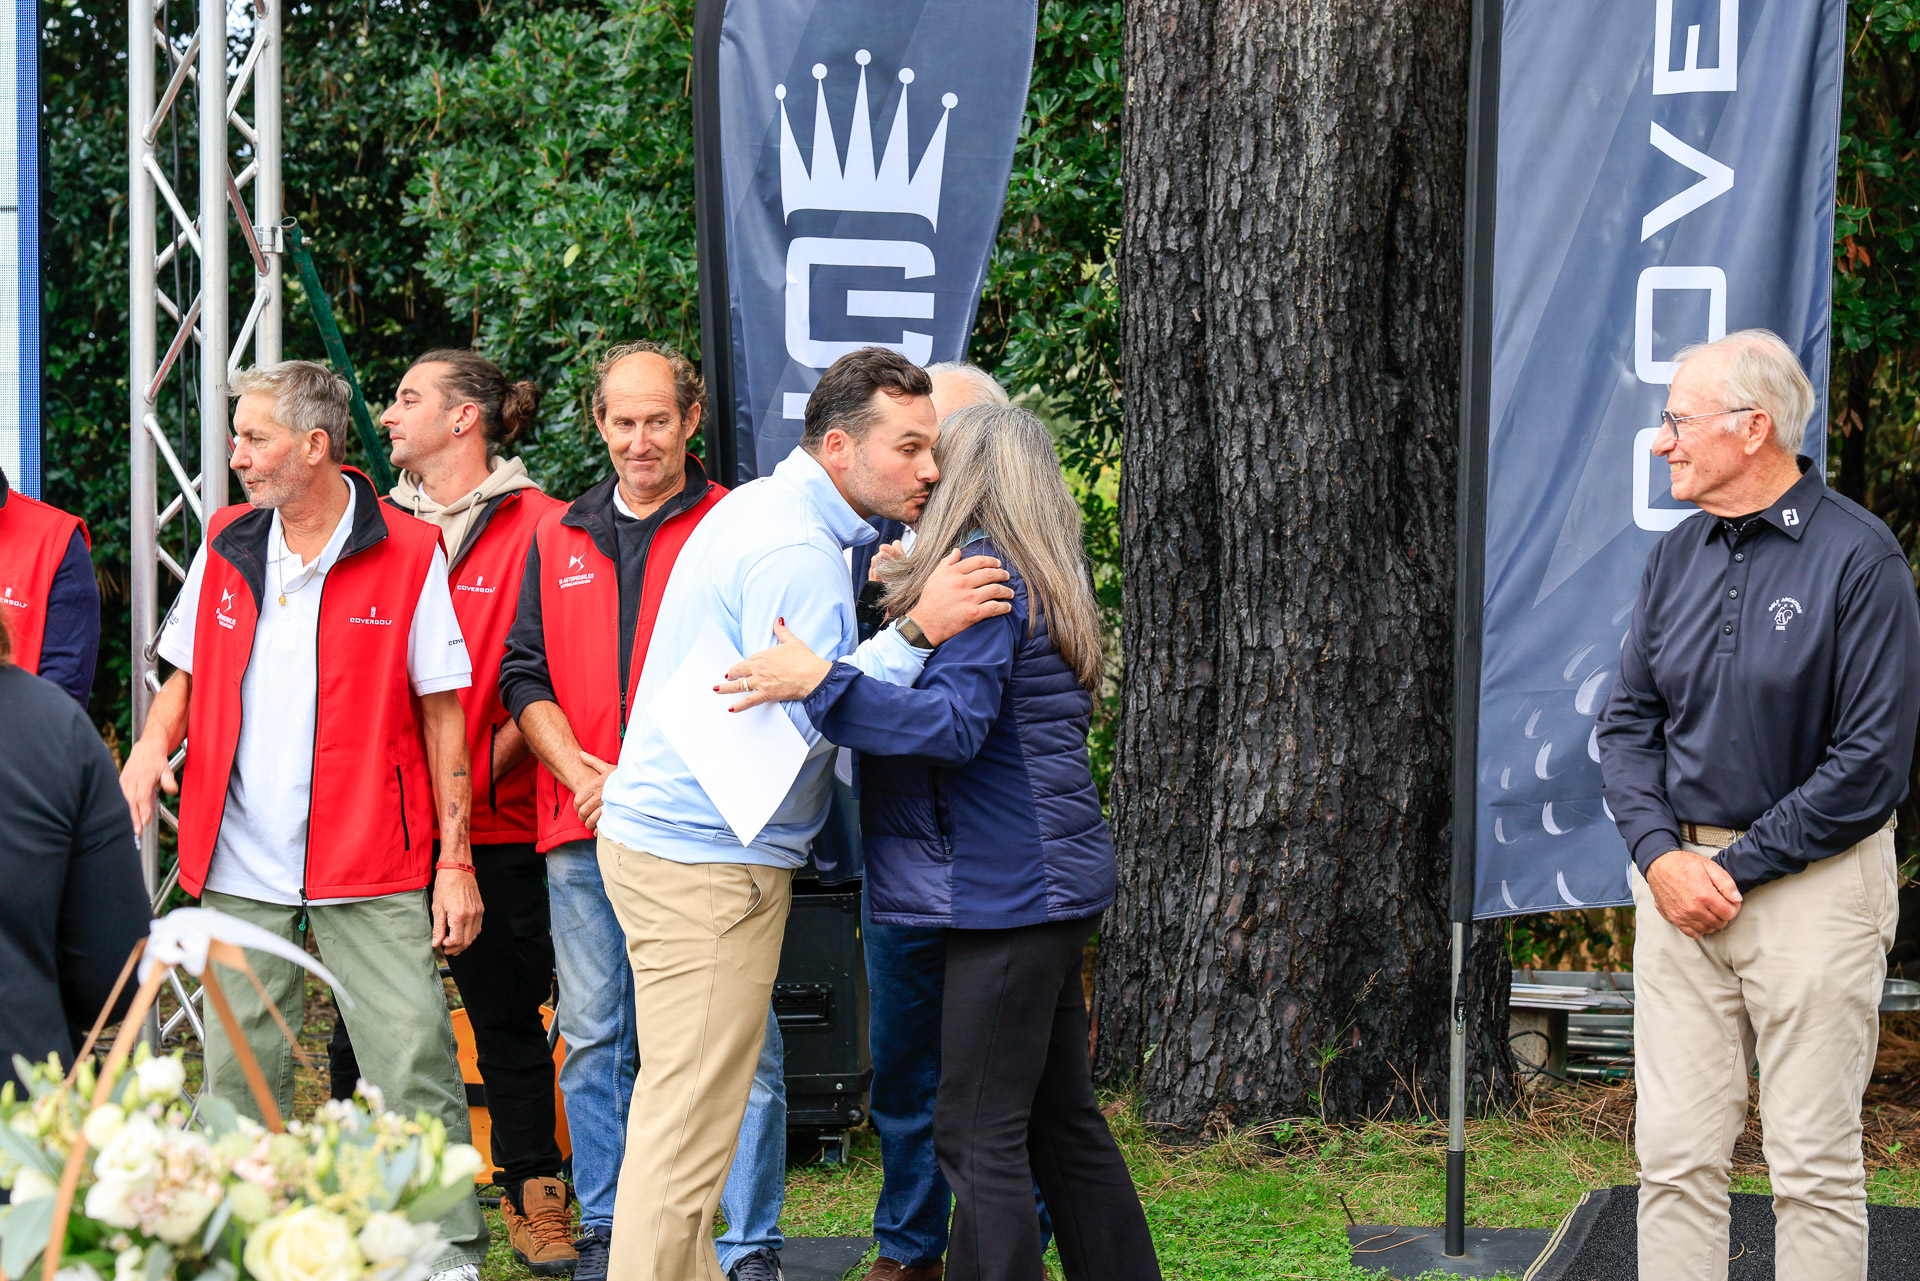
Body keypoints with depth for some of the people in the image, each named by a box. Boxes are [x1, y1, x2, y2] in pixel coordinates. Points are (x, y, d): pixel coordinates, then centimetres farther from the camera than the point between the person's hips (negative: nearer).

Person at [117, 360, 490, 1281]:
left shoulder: (406, 555, -4)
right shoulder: (224, 546, 8)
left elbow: (441, 712, -2)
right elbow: (187, 672, 21)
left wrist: (455, 861, -5)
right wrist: (155, 740, -3)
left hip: (371, 869, -4)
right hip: (240, 865, 4)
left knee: (413, 1064, -6)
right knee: (238, 1071, 7)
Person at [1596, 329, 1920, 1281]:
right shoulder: (1676, 557, 10)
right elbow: (1627, 720, 12)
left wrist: (1737, 869, -12)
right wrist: (1660, 854, -5)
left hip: (1814, 882, -5)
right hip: (1680, 874, 6)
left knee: (1815, 1164, -2)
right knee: (1675, 1151, 4)